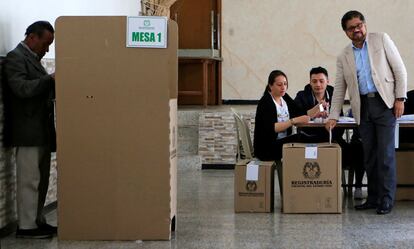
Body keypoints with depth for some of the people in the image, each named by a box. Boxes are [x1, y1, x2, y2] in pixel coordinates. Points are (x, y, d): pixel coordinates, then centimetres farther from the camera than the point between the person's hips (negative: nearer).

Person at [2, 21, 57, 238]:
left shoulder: (32, 58, 19)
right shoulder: (15, 58, -11)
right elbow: (22, 88, -24)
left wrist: (53, 84, 2)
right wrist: (51, 79, -24)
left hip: (41, 131, 9)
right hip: (28, 132, -9)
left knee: (41, 179, 12)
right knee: (29, 180, -4)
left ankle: (37, 221, 19)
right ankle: (26, 226, 2)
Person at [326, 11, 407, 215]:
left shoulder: (381, 40, 3)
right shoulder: (343, 57, 11)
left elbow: (400, 69, 1)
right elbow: (339, 89, 13)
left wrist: (400, 98, -6)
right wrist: (333, 117, 6)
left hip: (385, 102, -4)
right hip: (363, 107, 4)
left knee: (385, 153, -6)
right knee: (369, 154, 5)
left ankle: (387, 199, -1)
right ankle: (373, 198, 13)